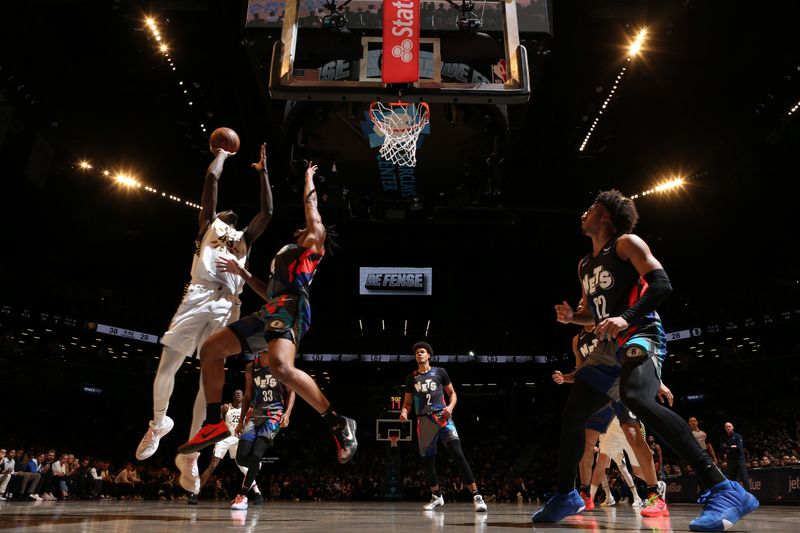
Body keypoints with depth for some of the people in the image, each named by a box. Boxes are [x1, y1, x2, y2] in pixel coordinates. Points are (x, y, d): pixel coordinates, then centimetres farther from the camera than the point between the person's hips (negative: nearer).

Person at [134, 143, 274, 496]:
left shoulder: (245, 239, 30)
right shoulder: (208, 226, 24)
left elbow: (267, 211, 27)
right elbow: (212, 179, 20)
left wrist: (263, 171, 32)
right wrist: (221, 155, 33)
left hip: (227, 306, 2)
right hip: (199, 297, -2)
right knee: (166, 369, -6)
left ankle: (189, 457, 2)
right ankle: (159, 423, 24)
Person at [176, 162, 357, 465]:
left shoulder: (313, 244, 14)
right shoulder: (288, 256, 36)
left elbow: (311, 206, 15)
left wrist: (309, 177, 32)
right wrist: (242, 273, 34)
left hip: (290, 308, -10)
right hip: (271, 311, 10)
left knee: (281, 367, -36)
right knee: (210, 349, 6)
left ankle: (339, 425, -25)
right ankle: (214, 424, 7)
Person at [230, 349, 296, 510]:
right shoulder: (251, 368, 7)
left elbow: (291, 392, 2)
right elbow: (248, 396, 16)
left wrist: (287, 413, -12)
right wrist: (241, 420, 14)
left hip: (274, 414, -4)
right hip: (255, 413, 4)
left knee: (255, 455, -18)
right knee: (241, 457, -6)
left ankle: (242, 495, -4)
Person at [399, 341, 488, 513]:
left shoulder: (439, 372, 7)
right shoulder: (411, 378, 12)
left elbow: (452, 393, 12)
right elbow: (407, 402, 15)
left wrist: (451, 406, -9)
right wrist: (404, 412, -7)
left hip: (442, 417, -3)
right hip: (424, 420, 3)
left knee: (458, 454, -17)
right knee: (427, 460, 7)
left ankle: (476, 496, -15)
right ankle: (436, 497, 27)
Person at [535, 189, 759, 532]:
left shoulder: (626, 243, -2)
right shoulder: (584, 265, 21)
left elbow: (661, 284, -15)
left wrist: (626, 318, -28)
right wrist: (571, 317, 7)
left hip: (640, 335, -8)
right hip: (609, 346, 9)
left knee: (637, 398, -37)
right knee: (571, 416, 6)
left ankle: (721, 489, -34)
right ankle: (566, 495, 22)